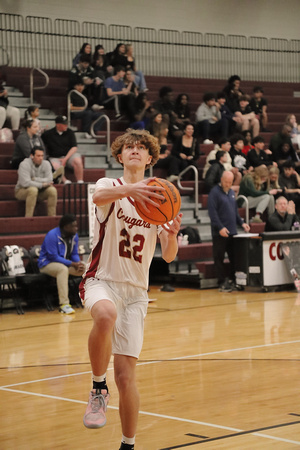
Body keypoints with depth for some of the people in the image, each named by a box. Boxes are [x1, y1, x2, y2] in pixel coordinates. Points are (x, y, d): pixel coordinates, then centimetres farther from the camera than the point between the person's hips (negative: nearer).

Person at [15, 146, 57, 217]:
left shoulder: (46, 164, -4)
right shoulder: (24, 164, -19)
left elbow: (49, 180, -14)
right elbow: (25, 183, -29)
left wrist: (34, 179, -23)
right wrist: (42, 184, -22)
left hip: (39, 192, 5)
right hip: (22, 191, -5)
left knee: (52, 190, -22)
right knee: (33, 189, -37)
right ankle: (28, 219, -35)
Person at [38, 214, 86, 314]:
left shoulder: (74, 236, 2)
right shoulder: (52, 235, -20)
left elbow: (74, 254, 8)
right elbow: (53, 257, -23)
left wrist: (78, 263, -16)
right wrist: (72, 264, -27)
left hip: (65, 263, 7)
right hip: (47, 264, -7)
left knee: (85, 267, -13)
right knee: (63, 269, -39)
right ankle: (64, 304, -43)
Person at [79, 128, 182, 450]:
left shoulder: (157, 198, 11)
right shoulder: (110, 186, 1)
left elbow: (168, 257, 7)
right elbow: (99, 197, -27)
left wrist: (172, 235, -16)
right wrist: (129, 189, -48)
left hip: (135, 290, 3)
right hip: (101, 280, -3)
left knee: (126, 375, -2)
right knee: (106, 314, -40)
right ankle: (98, 388, -18)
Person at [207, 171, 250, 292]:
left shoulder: (231, 192, 16)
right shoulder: (214, 192, -7)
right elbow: (212, 212, -14)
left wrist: (241, 223, 12)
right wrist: (220, 227, -21)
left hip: (232, 232, 7)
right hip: (220, 233, -7)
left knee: (235, 257, 6)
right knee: (219, 258, -2)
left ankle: (233, 281, 13)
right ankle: (222, 283, 3)